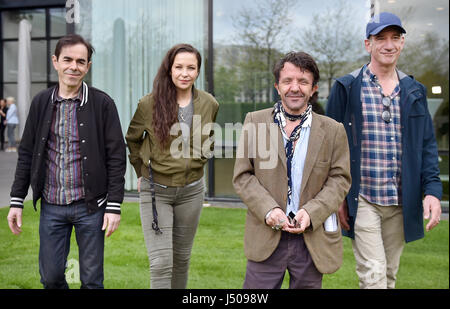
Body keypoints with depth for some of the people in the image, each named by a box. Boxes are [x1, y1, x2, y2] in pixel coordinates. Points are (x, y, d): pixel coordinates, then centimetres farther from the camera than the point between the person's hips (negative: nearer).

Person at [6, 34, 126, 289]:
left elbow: (116, 157, -6)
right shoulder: (41, 102, 5)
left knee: (92, 279, 7)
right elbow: (27, 154, 10)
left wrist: (114, 206, -10)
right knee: (50, 276, 10)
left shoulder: (102, 103, -5)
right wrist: (17, 201, 6)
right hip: (51, 206, 3)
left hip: (90, 206, -3)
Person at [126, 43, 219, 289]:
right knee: (161, 263, -8)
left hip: (191, 190, 3)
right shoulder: (149, 104, -11)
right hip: (156, 190, -3)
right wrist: (142, 172, 10)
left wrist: (198, 161, 11)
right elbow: (132, 140, 7)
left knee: (182, 258, 16)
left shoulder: (209, 104, -3)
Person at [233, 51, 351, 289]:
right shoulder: (255, 122, 3)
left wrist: (311, 212, -13)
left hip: (312, 238, 1)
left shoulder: (333, 130, 4)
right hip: (266, 236, -1)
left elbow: (340, 178, 2)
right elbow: (242, 175, 1)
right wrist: (268, 210, -14)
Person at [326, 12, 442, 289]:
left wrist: (432, 190, -4)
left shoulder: (415, 91, 11)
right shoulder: (347, 89, -1)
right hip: (362, 201, -4)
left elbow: (427, 144, 10)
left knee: (390, 275, 13)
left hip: (401, 203, 4)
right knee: (373, 275, -8)